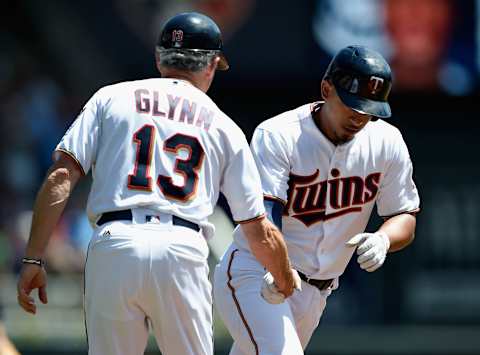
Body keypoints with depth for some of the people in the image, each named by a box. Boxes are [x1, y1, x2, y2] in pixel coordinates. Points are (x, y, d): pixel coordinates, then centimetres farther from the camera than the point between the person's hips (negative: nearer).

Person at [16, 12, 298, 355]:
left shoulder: (111, 98, 16)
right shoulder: (224, 127, 18)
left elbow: (61, 177, 3)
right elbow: (260, 233, 17)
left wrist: (33, 260, 3)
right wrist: (287, 282, 34)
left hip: (113, 247, 0)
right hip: (183, 254, 0)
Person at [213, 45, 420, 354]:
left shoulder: (386, 142, -3)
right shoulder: (277, 136, -17)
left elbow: (406, 216, 2)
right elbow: (263, 215, -27)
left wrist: (383, 240, -23)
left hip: (315, 293, 6)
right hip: (254, 273, -6)